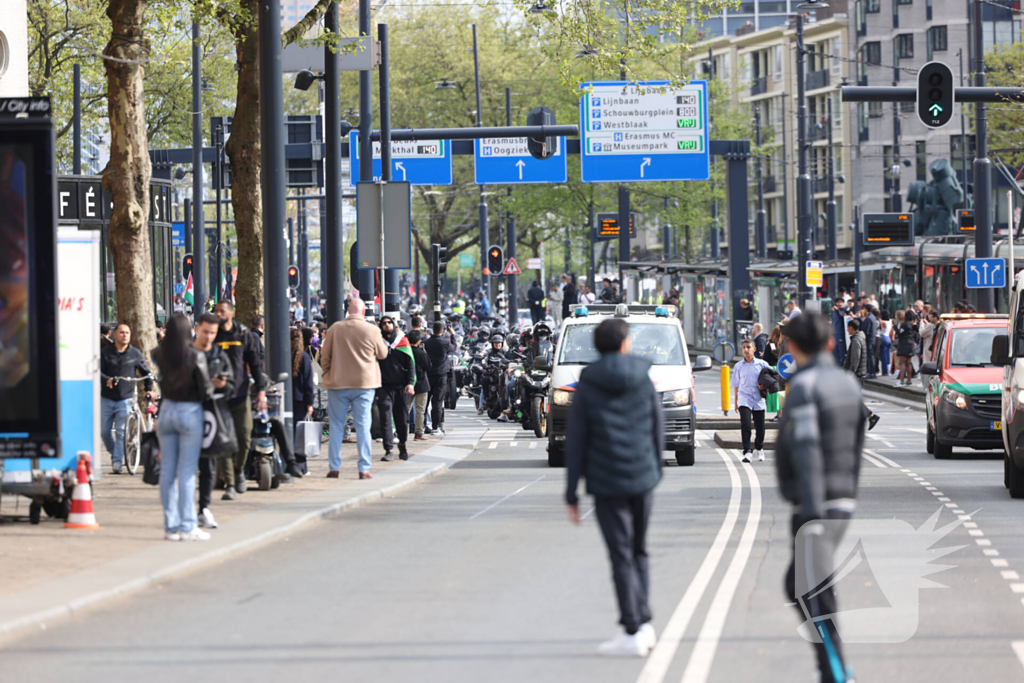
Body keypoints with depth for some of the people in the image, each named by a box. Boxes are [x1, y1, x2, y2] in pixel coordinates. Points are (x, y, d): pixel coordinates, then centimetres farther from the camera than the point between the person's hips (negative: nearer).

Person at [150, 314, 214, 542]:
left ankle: (171, 525, 11)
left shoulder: (159, 355, -3)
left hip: (167, 411, 4)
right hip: (190, 412, -4)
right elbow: (206, 389, -9)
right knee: (187, 472, -2)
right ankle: (187, 527, -2)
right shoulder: (196, 357, -13)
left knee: (167, 471, 8)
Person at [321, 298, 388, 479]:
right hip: (364, 383, -1)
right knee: (363, 425, 2)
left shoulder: (334, 329, -2)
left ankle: (334, 467, 9)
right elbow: (382, 354, 7)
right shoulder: (372, 331, -7)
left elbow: (325, 357, 3)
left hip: (338, 383, 1)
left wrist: (328, 375, 17)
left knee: (336, 425, 9)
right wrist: (382, 342, 27)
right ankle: (364, 469, -1)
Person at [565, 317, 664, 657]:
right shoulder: (644, 381, 0)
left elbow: (575, 442, -4)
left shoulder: (586, 387, -5)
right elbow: (658, 430, 4)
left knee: (622, 556, 0)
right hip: (643, 478, 3)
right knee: (639, 552, 16)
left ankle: (633, 632, -1)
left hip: (607, 483, -2)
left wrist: (571, 493, 0)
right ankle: (644, 624, 16)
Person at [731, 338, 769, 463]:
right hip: (744, 399, 0)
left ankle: (759, 449, 33)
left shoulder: (762, 364, 2)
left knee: (760, 428, 8)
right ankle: (747, 452, -16)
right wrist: (736, 401, 12)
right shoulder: (738, 366, 6)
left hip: (758, 399, 0)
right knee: (745, 425, -18)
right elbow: (736, 385, 14)